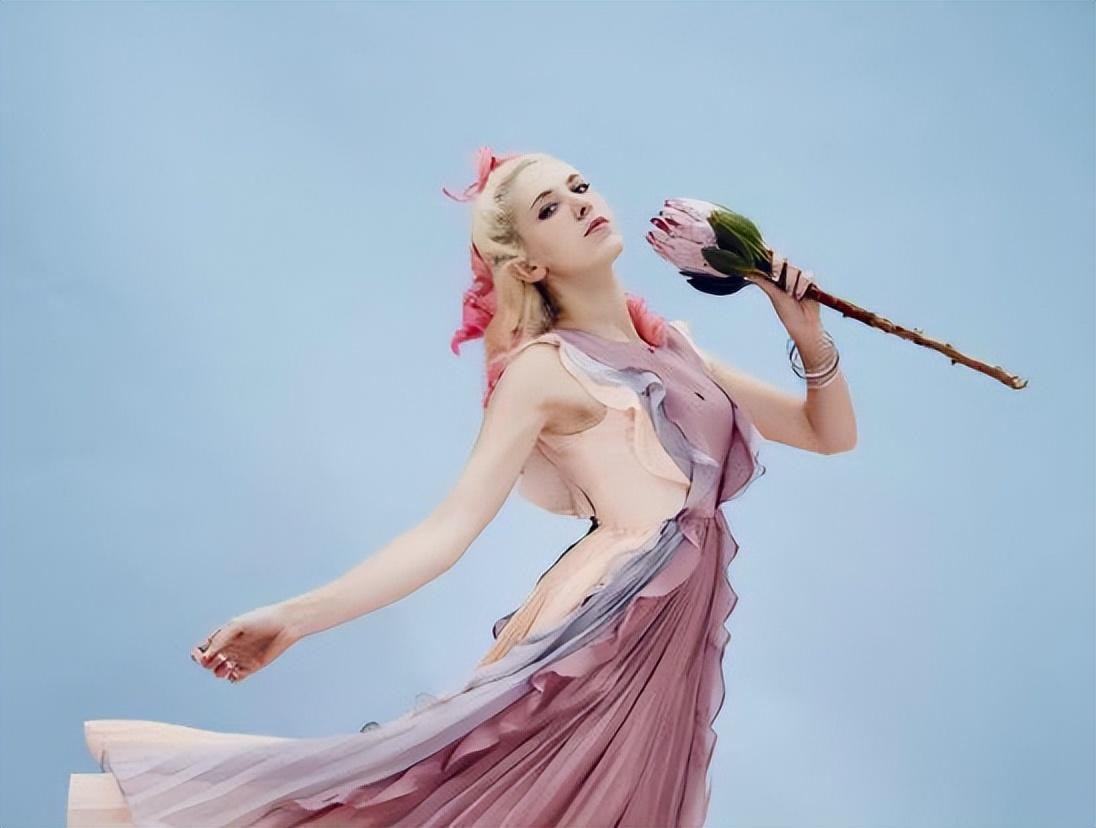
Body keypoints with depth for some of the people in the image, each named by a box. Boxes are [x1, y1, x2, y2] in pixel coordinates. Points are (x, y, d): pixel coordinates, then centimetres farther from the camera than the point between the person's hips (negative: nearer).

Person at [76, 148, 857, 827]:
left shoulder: (674, 344, 16)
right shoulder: (544, 368, -2)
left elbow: (830, 434, 20)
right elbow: (452, 527, -9)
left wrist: (811, 336, 1)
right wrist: (295, 617, -18)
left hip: (676, 645, 6)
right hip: (605, 633, -6)